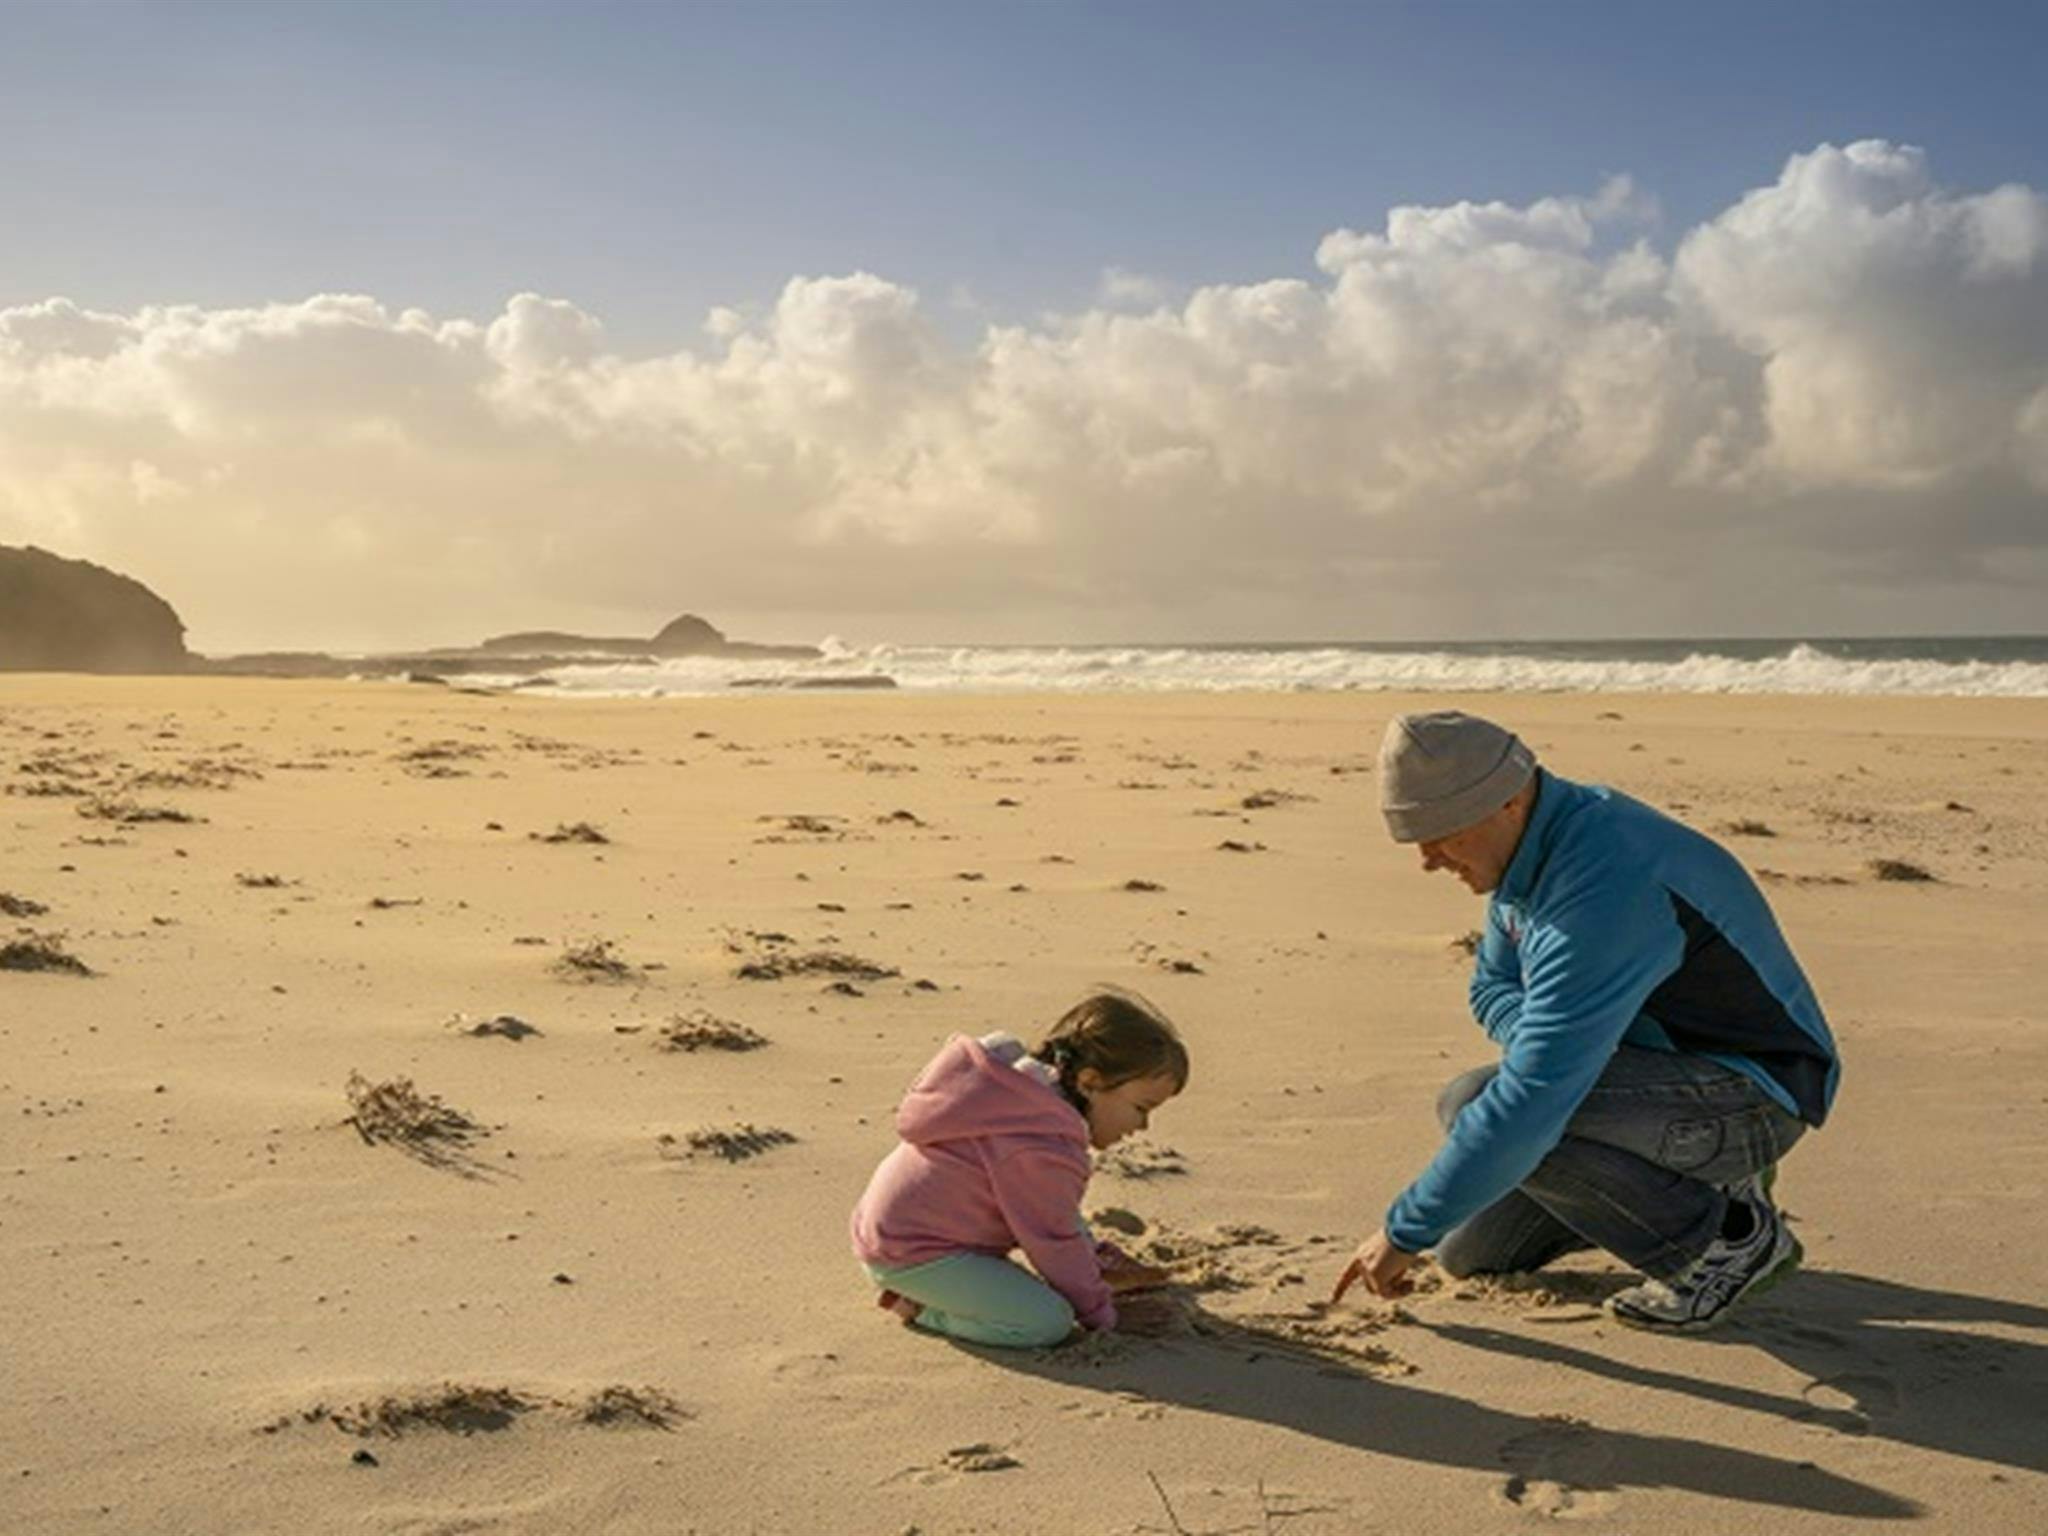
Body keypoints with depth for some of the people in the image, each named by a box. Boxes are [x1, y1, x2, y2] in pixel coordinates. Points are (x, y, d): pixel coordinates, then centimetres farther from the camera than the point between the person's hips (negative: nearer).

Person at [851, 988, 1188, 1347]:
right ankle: (921, 1307, -8)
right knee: (1050, 1321, -20)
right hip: (910, 1254, -10)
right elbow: (1054, 1243, -14)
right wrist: (1101, 1317, 0)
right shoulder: (1045, 1150, -26)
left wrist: (1100, 1258, 23)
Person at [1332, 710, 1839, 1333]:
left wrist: (1406, 1232, -27)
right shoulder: (1533, 844, -1)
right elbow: (1492, 989, 14)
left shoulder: (1602, 888, -32)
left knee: (1477, 1107, -28)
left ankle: (1728, 1239, -10)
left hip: (1750, 1095, -9)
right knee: (1472, 1252, 6)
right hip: (1662, 1068, 9)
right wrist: (1547, 1051, -11)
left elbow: (1531, 1101, -35)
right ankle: (1705, 1185, 16)